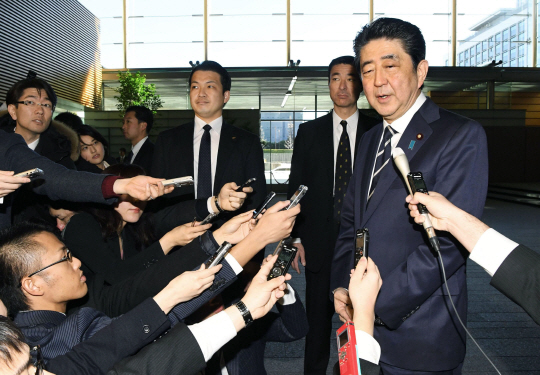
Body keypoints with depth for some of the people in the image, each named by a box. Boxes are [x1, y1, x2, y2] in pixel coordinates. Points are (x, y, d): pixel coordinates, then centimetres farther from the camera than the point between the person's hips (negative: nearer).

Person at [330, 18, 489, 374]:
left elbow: (450, 243, -20)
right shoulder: (371, 140, 11)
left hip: (420, 335, -6)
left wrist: (378, 304, -18)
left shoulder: (461, 135, -13)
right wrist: (341, 286, -2)